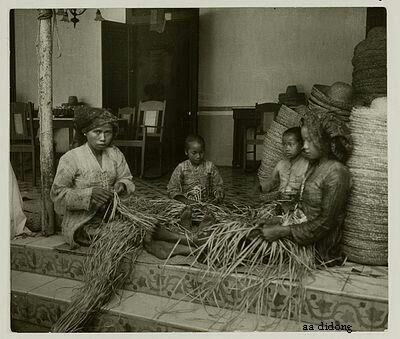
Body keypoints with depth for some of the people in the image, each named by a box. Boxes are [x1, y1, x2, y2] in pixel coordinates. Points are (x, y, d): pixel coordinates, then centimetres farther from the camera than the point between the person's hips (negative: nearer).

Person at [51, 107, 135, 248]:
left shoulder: (115, 154, 5)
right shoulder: (70, 158, -10)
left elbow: (126, 179, 12)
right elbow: (57, 193, -12)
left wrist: (122, 185, -14)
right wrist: (89, 193, -25)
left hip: (110, 214, 5)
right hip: (80, 223, -5)